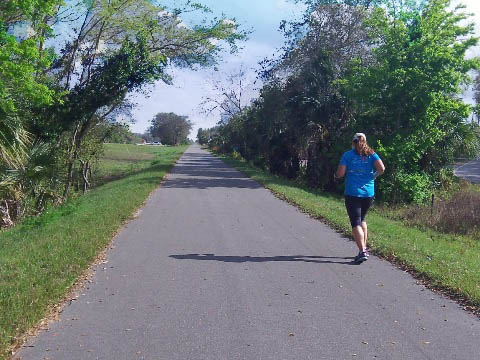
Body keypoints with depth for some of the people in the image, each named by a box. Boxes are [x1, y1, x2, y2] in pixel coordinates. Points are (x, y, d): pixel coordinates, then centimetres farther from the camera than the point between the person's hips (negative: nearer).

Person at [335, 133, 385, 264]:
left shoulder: (348, 155, -1)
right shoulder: (371, 154, 5)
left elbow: (340, 173, -6)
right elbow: (382, 168, -8)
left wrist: (336, 175, 16)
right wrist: (373, 176, 10)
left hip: (352, 193, -4)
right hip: (369, 193, 4)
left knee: (356, 223, -4)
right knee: (362, 219, 22)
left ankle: (362, 252, -15)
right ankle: (364, 247, 21)